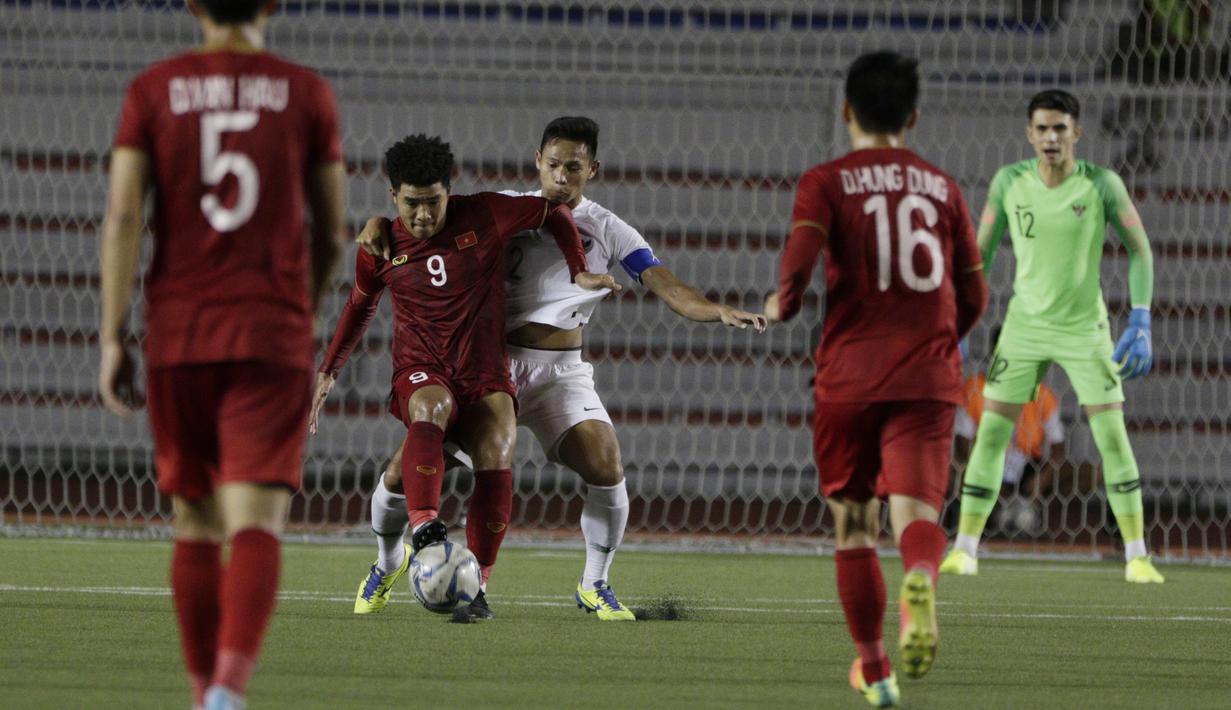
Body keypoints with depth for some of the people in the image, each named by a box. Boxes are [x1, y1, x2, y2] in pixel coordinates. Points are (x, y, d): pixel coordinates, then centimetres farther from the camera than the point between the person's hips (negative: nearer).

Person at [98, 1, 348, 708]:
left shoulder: (153, 90, 5)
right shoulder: (307, 93, 4)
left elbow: (122, 216, -4)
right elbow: (333, 231, 9)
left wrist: (113, 337, -3)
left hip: (178, 334, 2)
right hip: (273, 334, -2)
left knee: (196, 523, 14)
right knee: (258, 524, -10)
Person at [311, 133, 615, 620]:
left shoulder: (484, 216, -1)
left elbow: (554, 215, 14)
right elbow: (361, 306, 23)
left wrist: (579, 273, 6)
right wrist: (329, 371, 23)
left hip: (484, 374, 1)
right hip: (421, 372, -1)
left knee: (496, 455, -27)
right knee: (429, 410, -38)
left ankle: (477, 583, -19)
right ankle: (423, 526, -57)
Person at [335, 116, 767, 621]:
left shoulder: (608, 232, -1)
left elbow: (667, 286, -10)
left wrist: (721, 312, -28)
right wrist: (380, 223, -17)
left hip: (559, 371, 0)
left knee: (606, 468, -22)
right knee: (405, 469, -8)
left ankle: (594, 585, 1)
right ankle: (387, 564, 24)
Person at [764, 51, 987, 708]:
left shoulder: (826, 183, 1)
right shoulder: (942, 187, 12)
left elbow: (798, 267, -14)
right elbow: (973, 299, 15)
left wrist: (779, 307, 7)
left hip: (849, 376, -1)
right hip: (928, 378, 1)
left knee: (853, 525, 14)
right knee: (915, 509, -12)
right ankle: (921, 582, -47)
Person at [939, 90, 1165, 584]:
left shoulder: (1102, 185, -12)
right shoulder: (1009, 182, -6)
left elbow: (1139, 250, -5)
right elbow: (980, 253, 5)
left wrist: (1140, 325, -14)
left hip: (1085, 326, -2)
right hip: (1025, 323, 2)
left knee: (1112, 436, -8)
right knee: (990, 433, -2)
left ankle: (1137, 556, 0)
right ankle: (964, 550, 7)